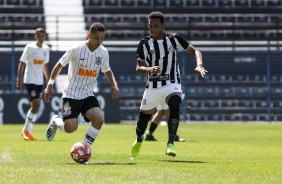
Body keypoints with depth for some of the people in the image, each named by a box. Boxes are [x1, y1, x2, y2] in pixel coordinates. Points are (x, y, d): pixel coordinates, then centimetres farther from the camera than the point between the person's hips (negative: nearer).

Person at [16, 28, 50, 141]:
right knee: (36, 104, -15)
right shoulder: (29, 47, -7)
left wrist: (49, 81, 19)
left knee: (34, 107, 8)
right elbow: (21, 64, -4)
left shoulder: (46, 49, 9)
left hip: (40, 81, 6)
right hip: (30, 80, -6)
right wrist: (19, 81, -9)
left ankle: (27, 131, 18)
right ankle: (26, 130, -4)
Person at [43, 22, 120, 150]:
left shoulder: (103, 52, -1)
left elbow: (107, 70, 17)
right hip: (71, 94, -4)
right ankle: (55, 122, 23)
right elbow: (59, 65, -2)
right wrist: (50, 84, -5)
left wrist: (114, 85, 0)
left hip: (88, 94, 4)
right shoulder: (76, 50, -15)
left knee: (99, 120, -21)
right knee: (71, 128, -14)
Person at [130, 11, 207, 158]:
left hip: (172, 84, -2)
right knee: (143, 118, 9)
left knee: (174, 105, -32)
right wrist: (149, 69, -31)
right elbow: (138, 68, -8)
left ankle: (170, 144, -34)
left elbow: (195, 51, -1)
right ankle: (139, 140, 43)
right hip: (153, 86, 2)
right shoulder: (145, 44, -4)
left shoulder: (173, 39, -5)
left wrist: (199, 65, -22)